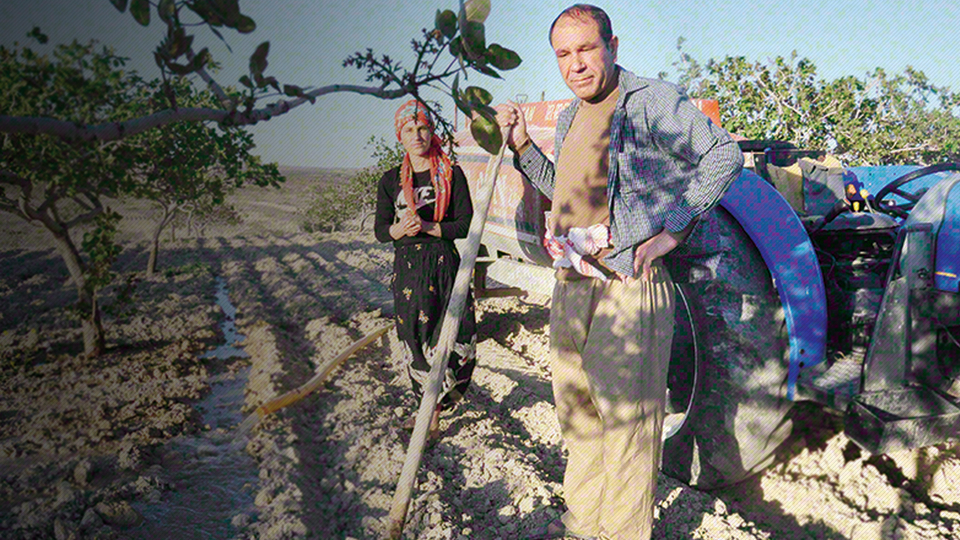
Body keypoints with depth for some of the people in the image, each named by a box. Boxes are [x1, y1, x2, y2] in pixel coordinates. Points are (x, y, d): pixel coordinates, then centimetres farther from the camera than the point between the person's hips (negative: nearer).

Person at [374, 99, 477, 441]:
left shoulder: (452, 175, 3)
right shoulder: (391, 180, 9)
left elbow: (466, 225, -2)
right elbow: (380, 230, 8)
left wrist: (427, 227, -15)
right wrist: (398, 229, -15)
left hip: (444, 263, -2)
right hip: (407, 267, 2)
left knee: (453, 341, -5)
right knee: (415, 339, 6)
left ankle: (432, 413, 13)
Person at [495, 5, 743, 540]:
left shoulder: (653, 100, -7)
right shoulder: (570, 117, 16)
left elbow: (725, 154, -10)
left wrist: (672, 229, -15)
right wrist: (523, 146, 14)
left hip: (629, 287, -8)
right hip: (571, 287, 8)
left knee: (627, 417, 1)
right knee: (576, 411, 18)